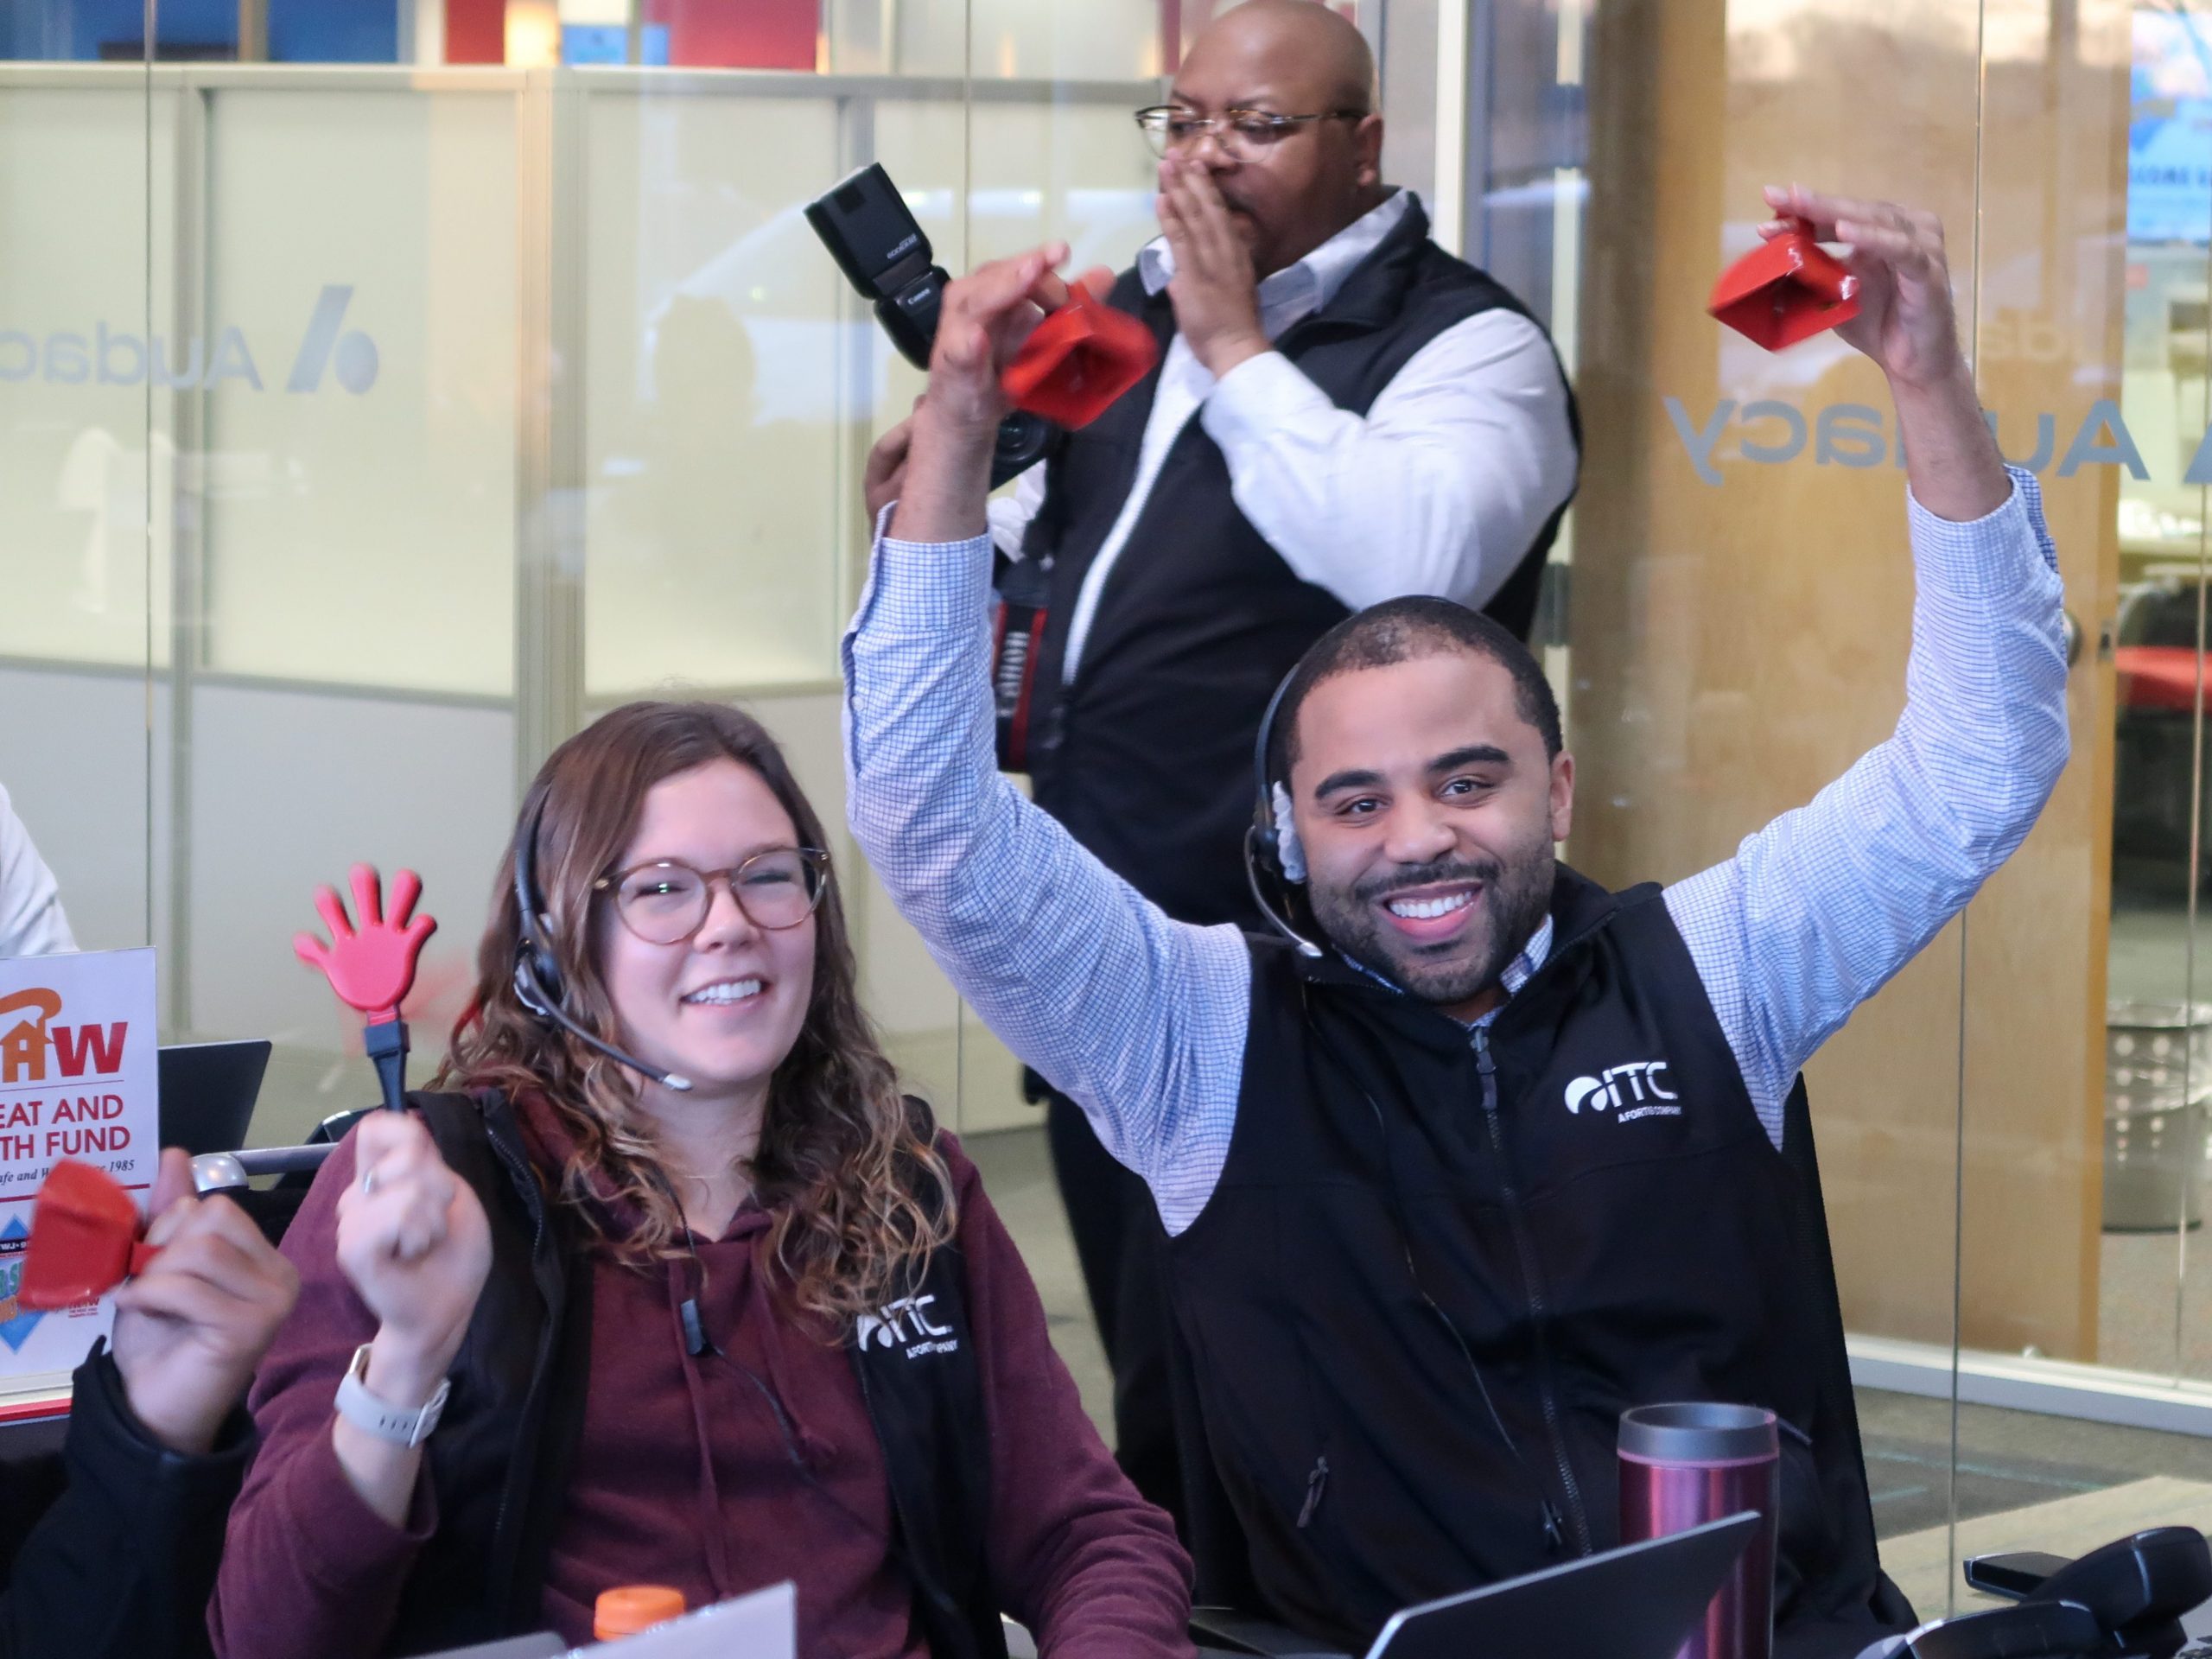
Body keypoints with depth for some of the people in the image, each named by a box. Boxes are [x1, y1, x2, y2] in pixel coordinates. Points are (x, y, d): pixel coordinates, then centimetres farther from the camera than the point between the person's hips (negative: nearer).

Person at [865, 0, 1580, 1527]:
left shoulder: (1463, 344, -9)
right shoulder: (1137, 309, 15)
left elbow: (1414, 558, -29)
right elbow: (1049, 523, 31)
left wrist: (1235, 345, -22)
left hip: (1274, 948, -8)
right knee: (1143, 1358, 17)